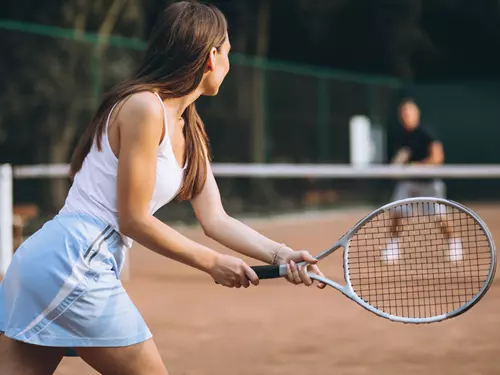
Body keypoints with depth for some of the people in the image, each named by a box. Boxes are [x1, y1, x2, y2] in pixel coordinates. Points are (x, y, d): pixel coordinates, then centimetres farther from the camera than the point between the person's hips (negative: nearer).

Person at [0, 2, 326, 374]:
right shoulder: (144, 107, -13)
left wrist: (280, 254, -2)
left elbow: (216, 220, 12)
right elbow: (134, 220, -13)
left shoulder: (189, 132, 16)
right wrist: (212, 263, -7)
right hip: (74, 260, -9)